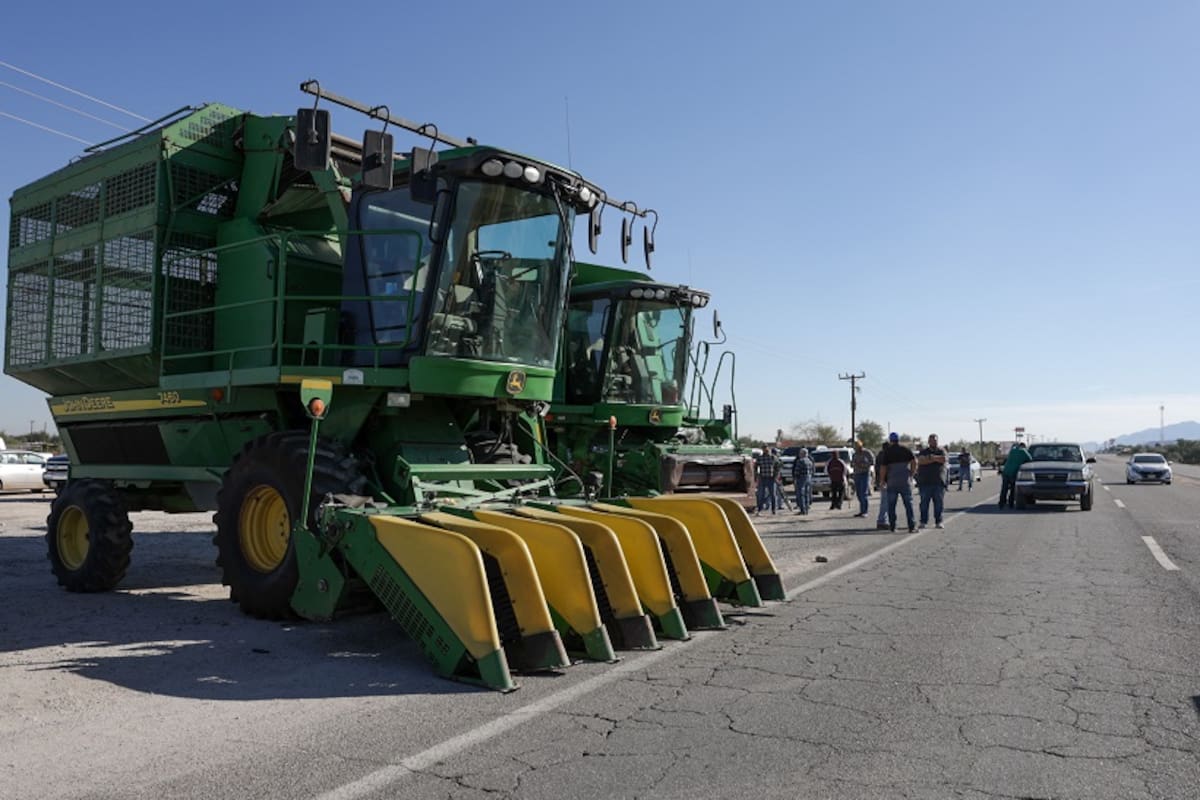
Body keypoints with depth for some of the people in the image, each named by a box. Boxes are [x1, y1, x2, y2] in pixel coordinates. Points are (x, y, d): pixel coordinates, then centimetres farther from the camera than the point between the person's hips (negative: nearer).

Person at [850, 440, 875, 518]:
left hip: (865, 474, -6)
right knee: (859, 494, 3)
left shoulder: (866, 452, -3)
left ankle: (865, 512, -10)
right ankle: (861, 511, 9)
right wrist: (853, 464, -3)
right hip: (856, 475, 6)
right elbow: (851, 465, 20)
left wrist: (863, 465, -16)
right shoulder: (854, 455, 15)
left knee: (863, 493, -12)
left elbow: (872, 462, -8)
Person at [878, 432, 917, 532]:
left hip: (892, 482, -1)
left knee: (891, 505, 6)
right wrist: (911, 474, 8)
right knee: (908, 503, 4)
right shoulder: (906, 450, 5)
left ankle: (892, 526, 5)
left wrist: (882, 480, 5)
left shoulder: (887, 451, -1)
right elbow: (914, 461, -3)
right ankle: (911, 526, -1)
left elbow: (883, 468, -5)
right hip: (905, 481, 1)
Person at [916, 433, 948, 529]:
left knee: (939, 503, 0)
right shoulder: (923, 451, 10)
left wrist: (932, 457, -9)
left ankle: (938, 522, 8)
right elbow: (920, 460, -11)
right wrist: (936, 459, -9)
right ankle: (923, 522, 6)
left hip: (939, 482, 1)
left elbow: (944, 459, -11)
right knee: (924, 503, -1)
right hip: (925, 482, -1)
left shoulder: (941, 451, 11)